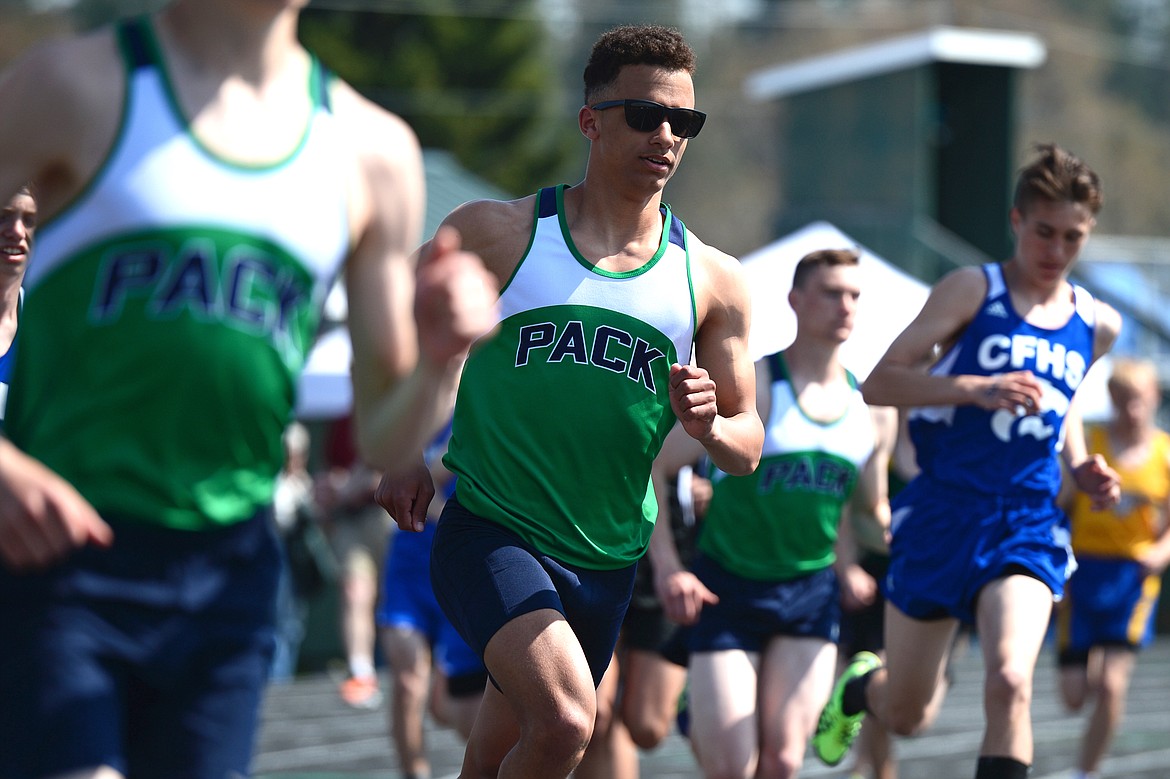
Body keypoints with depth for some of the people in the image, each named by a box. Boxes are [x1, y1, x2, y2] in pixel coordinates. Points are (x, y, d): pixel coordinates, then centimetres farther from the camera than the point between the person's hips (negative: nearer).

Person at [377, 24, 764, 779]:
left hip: (605, 564, 4)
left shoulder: (714, 282, 5)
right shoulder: (496, 233, -3)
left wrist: (709, 426, -15)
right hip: (488, 535, -4)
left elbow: (747, 448, 7)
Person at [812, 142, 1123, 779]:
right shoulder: (972, 290, -4)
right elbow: (879, 382, -10)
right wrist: (976, 388, -24)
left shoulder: (1097, 326, 9)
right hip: (944, 517, -1)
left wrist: (1082, 472, 10)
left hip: (1030, 528, 2)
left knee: (1010, 681, -26)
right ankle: (859, 686, 50)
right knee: (904, 716, 12)